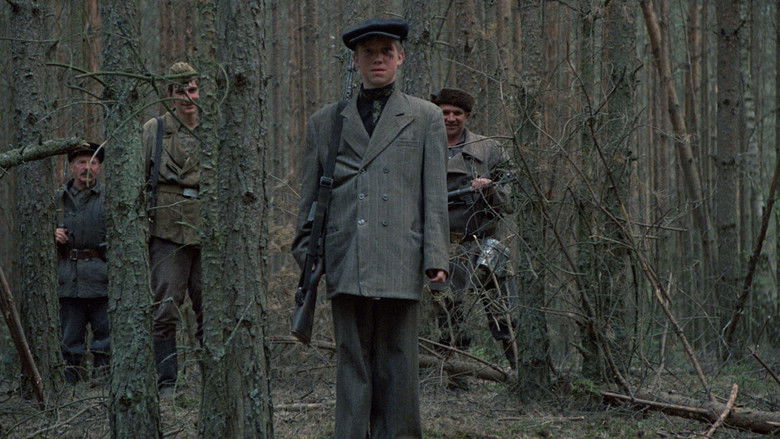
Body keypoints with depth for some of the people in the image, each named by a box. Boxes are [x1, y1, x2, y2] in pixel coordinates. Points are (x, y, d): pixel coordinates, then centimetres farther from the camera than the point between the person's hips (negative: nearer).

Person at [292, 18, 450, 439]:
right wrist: (306, 254, 10)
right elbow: (309, 196, 17)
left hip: (400, 264, -1)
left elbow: (435, 195, 7)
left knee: (398, 368, 0)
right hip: (345, 265, 1)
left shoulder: (425, 118, 12)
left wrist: (436, 258, -1)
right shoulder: (325, 122, 16)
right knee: (352, 365, 1)